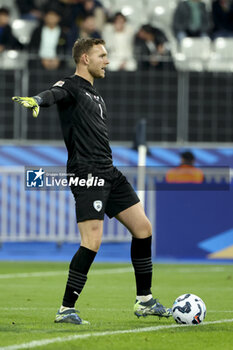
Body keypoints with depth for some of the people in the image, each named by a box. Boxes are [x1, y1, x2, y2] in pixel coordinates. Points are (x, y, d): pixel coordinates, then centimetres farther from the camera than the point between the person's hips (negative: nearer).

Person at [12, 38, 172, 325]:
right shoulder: (71, 86, -5)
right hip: (87, 174, -10)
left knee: (143, 228, 11)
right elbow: (55, 94, -29)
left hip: (109, 173, 10)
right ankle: (66, 310, -11)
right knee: (92, 242, -18)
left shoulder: (95, 96, 23)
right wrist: (36, 100, -52)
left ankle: (144, 301, 21)